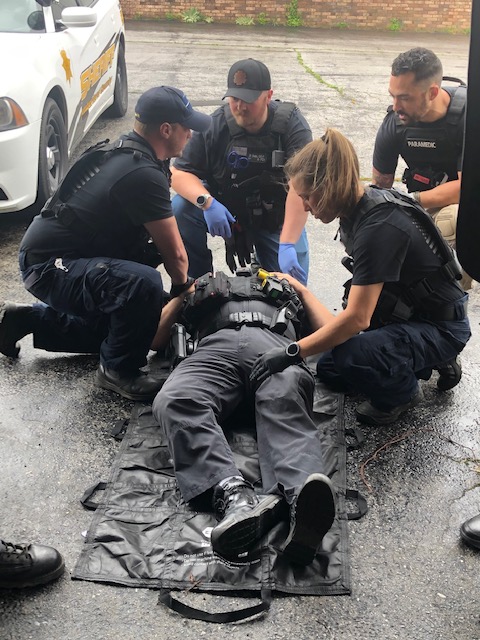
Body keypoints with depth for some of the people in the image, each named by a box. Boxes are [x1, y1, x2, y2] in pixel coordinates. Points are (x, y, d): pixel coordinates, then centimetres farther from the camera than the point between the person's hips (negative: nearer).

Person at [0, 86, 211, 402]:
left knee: (121, 318, 25)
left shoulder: (126, 151, 7)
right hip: (49, 266, -11)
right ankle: (120, 370, -11)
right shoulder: (143, 174, -24)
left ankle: (26, 318, 25)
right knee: (143, 284, -33)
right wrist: (181, 286, 4)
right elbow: (174, 253, -15)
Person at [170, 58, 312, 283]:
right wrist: (207, 203, -36)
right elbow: (178, 173, -14)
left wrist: (287, 246, -43)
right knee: (181, 208, -25)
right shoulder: (215, 126, -15)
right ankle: (197, 285, -6)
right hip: (226, 209, 1)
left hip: (278, 219, -1)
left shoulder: (291, 124, -20)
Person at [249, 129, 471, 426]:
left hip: (440, 327, -10)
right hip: (404, 315, 10)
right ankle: (426, 361, 16)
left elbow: (356, 318, -33)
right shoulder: (360, 208, -2)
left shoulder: (379, 228, -31)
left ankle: (403, 393, 0)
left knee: (350, 356, -33)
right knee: (328, 370, 8)